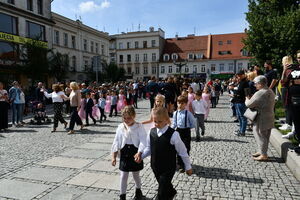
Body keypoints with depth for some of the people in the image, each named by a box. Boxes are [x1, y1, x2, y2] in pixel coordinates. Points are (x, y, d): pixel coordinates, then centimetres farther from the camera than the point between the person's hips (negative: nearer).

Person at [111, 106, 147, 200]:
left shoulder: (139, 127, -10)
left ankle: (138, 191, 45)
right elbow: (116, 142, 2)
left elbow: (142, 141, -17)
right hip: (124, 153, 2)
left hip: (135, 153, -1)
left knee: (136, 174, 17)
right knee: (123, 176, 7)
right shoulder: (120, 127, -2)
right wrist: (114, 157, 1)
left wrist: (139, 153, -30)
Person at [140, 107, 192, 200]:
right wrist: (141, 156, -6)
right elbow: (149, 148, 8)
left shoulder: (173, 134, -21)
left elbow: (182, 152, -11)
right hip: (155, 167, 5)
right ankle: (171, 193, 60)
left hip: (168, 168, -5)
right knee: (165, 187, 28)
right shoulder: (152, 132, -6)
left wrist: (188, 167, -2)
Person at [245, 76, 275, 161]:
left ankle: (263, 155, 9)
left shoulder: (259, 93, -23)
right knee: (265, 137, 17)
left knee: (260, 136, 2)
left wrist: (247, 99, 1)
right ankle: (262, 151, 30)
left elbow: (249, 104, -22)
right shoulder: (271, 92, 7)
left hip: (261, 119, -9)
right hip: (269, 118, 9)